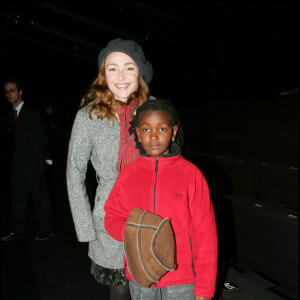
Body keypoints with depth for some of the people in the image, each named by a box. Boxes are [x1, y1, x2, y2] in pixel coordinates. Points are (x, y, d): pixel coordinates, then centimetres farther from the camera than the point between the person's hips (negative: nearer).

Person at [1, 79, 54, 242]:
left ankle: (47, 230, 16)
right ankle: (18, 230, 27)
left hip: (33, 166, -8)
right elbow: (16, 139, 15)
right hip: (18, 166, 8)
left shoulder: (31, 114, -11)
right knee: (18, 198, 14)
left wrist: (41, 160, -4)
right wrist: (15, 160, 10)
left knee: (40, 197, 3)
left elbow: (42, 138, -9)